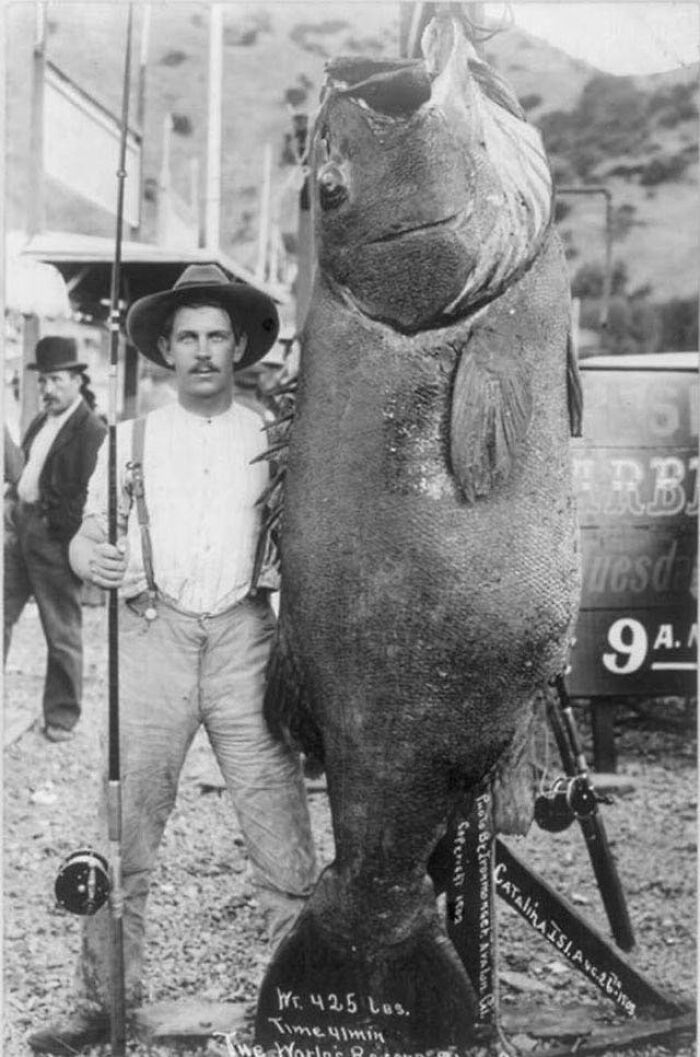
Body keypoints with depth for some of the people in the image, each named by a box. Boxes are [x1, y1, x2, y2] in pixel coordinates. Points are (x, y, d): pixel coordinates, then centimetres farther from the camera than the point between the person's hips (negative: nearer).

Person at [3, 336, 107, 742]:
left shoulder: (93, 431, -15)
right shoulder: (41, 422, 12)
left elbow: (90, 499, -18)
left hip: (55, 541, -8)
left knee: (62, 634, 5)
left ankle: (62, 718, 20)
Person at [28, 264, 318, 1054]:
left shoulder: (271, 438, 11)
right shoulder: (132, 439, 13)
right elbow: (89, 535, 10)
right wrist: (91, 556, -12)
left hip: (243, 640, 0)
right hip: (151, 635, 1)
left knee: (277, 819, -2)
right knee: (124, 824, -1)